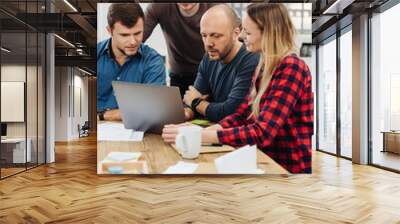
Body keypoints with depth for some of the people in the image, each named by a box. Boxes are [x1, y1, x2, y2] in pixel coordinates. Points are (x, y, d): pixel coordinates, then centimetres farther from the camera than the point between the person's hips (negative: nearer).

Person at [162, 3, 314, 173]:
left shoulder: (290, 68, -19)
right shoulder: (265, 66, 7)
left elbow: (262, 133, -26)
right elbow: (243, 114, 1)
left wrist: (197, 136, -26)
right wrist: (201, 130, -15)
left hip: (290, 167, -6)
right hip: (269, 161, 6)